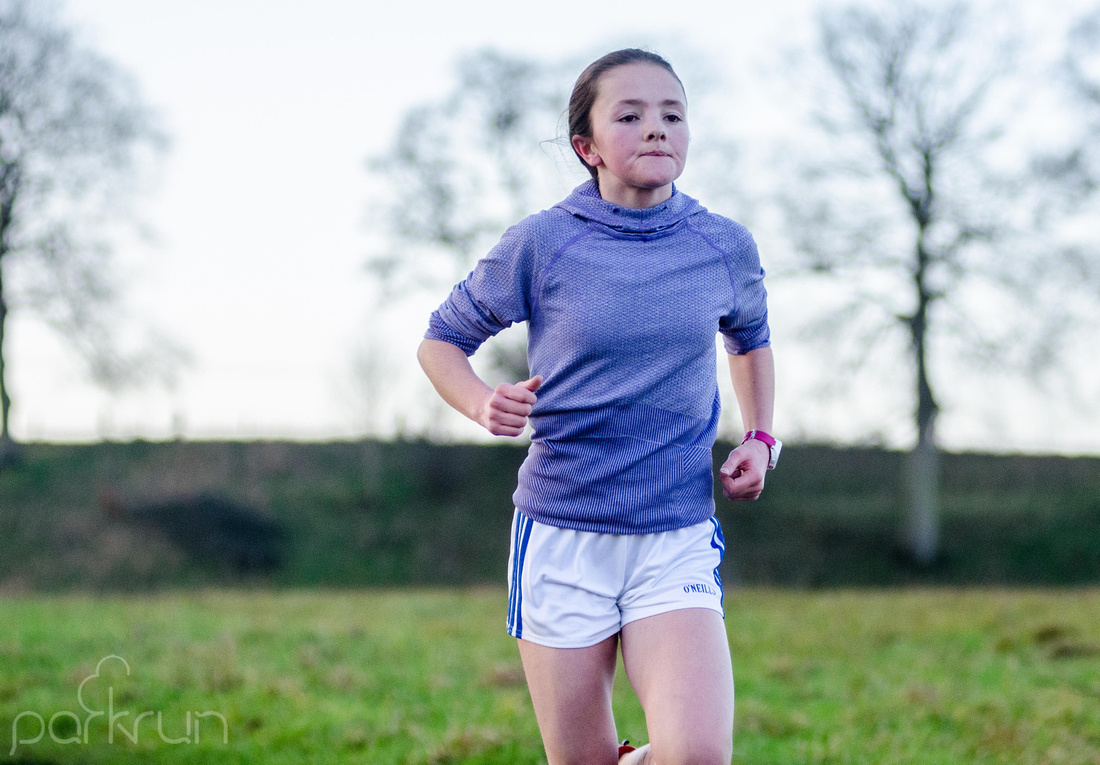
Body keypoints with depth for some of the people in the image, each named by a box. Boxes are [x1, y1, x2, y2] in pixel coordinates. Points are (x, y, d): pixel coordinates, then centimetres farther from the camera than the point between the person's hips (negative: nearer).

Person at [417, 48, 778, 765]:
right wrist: (485, 405, -14)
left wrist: (761, 438, 9)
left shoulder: (725, 247, 3)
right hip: (561, 536, -1)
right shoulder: (542, 243, -5)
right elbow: (441, 341, 7)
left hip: (677, 542, 1)